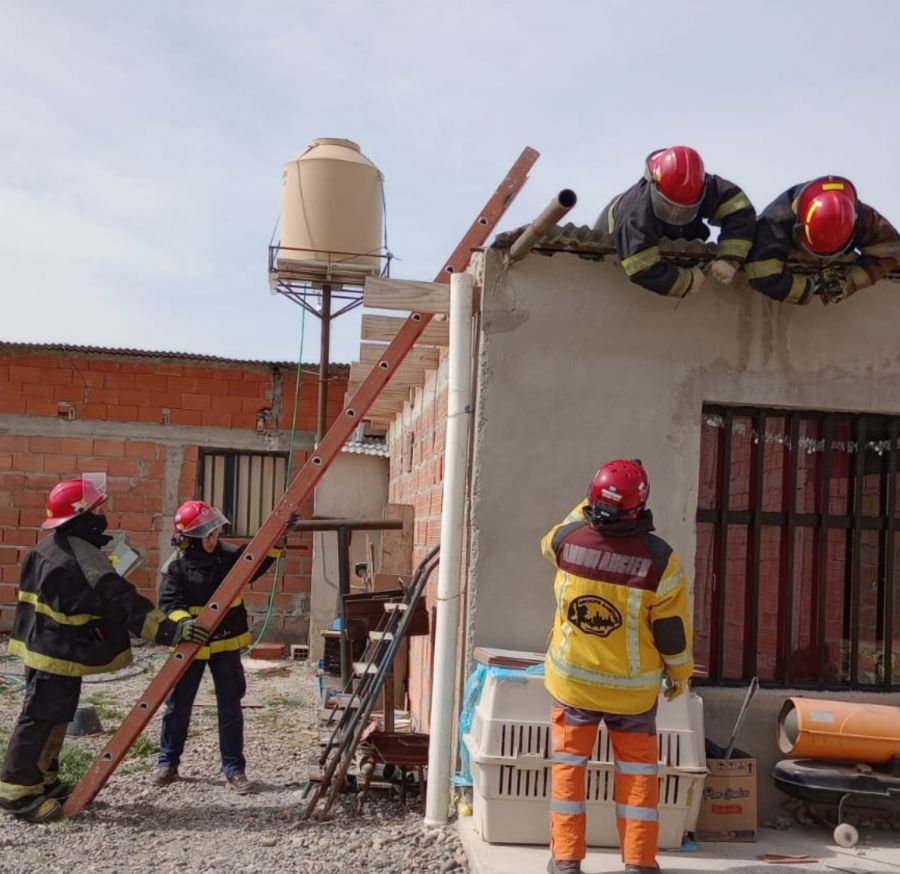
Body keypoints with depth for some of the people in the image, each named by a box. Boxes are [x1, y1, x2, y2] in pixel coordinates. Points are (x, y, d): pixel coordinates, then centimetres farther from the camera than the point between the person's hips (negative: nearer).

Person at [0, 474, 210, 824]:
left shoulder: (53, 549, 9)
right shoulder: (79, 558, -23)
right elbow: (121, 603, -29)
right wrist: (169, 629, -31)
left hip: (52, 648, 10)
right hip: (58, 654, -10)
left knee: (53, 719, 18)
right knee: (40, 720, -3)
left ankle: (44, 782, 28)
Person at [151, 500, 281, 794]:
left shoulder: (228, 555, -2)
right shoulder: (175, 566, -13)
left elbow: (255, 565, 3)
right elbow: (169, 605, -18)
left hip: (225, 642, 3)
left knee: (230, 707, 5)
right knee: (178, 706, 10)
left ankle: (234, 770, 13)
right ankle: (167, 763, 28)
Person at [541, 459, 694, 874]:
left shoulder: (567, 539, -13)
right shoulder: (659, 559, -18)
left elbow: (550, 540, 16)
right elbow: (673, 632, -9)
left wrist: (587, 507, 19)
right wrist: (679, 675, 7)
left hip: (572, 679, 1)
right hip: (632, 687, -1)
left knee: (568, 765, 12)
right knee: (637, 771, 13)